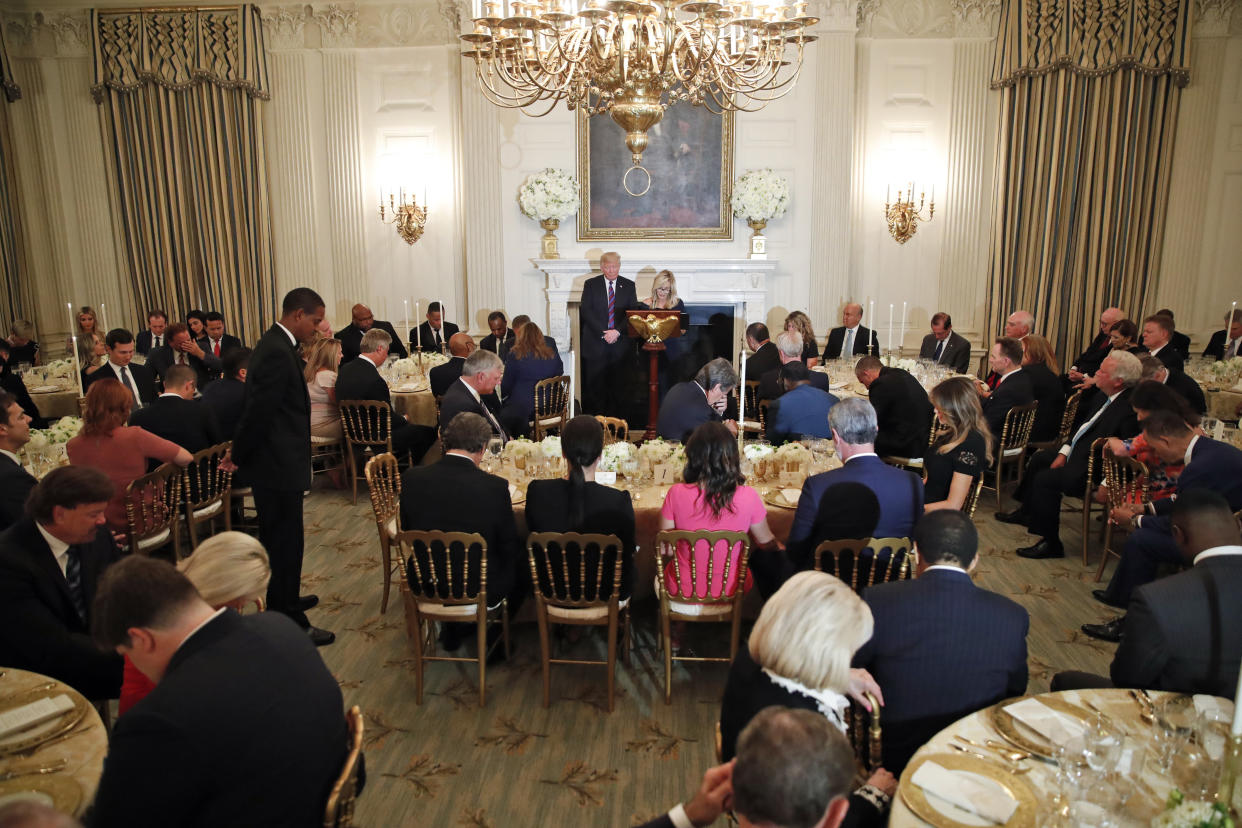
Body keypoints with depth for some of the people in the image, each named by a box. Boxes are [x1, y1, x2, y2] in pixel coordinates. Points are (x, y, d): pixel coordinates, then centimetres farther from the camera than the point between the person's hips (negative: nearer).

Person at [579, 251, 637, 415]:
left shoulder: (629, 286, 9)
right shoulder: (590, 284, 6)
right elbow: (586, 312, -3)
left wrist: (617, 331, -12)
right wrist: (603, 333, -12)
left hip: (620, 344, 1)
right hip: (596, 343, 0)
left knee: (618, 386, 1)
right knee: (595, 386, 0)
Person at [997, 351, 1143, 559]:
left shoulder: (1130, 407, -26)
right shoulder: (1103, 394, 4)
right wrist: (1064, 452, 8)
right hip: (1076, 452, 11)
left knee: (1045, 479, -21)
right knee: (1040, 458, 23)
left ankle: (1051, 543, -8)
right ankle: (1026, 512, 41)